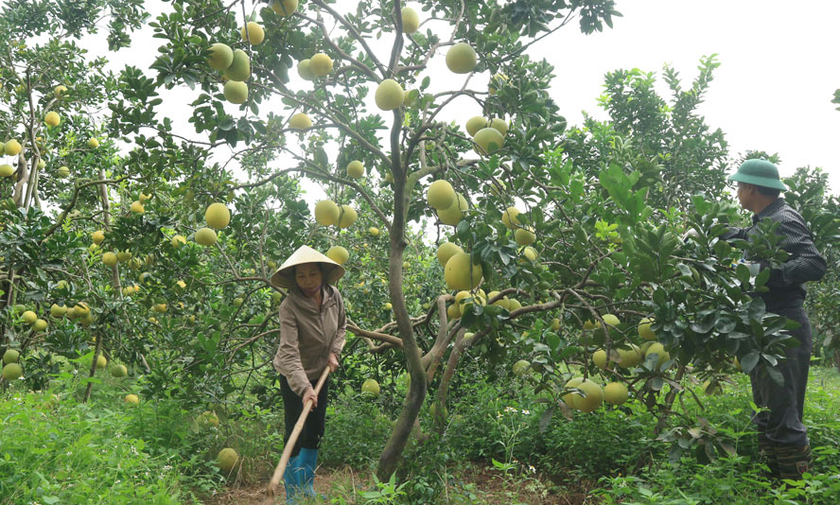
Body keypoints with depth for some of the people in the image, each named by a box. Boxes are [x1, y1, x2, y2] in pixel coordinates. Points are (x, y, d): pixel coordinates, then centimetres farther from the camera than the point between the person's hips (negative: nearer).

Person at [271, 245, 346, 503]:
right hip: (293, 376, -5)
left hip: (320, 373, 6)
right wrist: (304, 388, -44)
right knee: (296, 435, -5)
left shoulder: (334, 296, -12)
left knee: (316, 432, 14)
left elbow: (341, 326, 9)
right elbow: (289, 353, -34)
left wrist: (334, 352, -6)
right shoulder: (289, 307, -28)